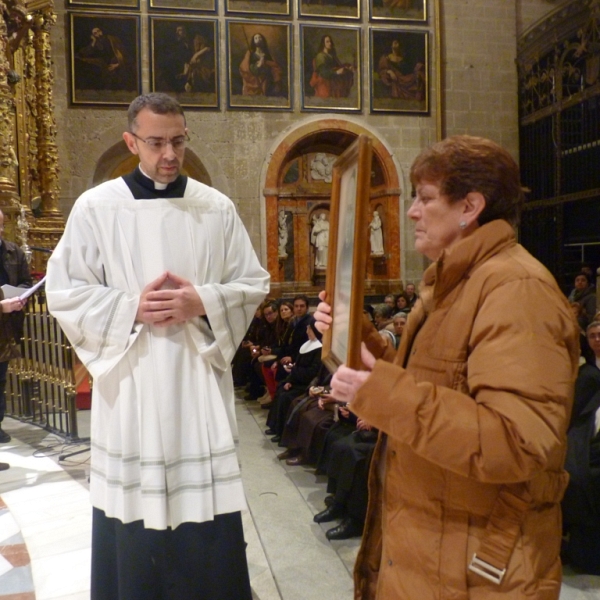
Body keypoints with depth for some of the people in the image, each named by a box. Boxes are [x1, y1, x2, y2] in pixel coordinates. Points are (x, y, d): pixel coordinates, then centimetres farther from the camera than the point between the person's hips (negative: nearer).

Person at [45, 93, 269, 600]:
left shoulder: (218, 208, 4)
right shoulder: (95, 207, 0)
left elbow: (254, 283, 5)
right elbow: (63, 291, 0)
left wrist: (203, 302, -12)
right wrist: (132, 308, -14)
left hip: (200, 377, 1)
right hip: (130, 379, -1)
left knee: (208, 522, 8)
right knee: (133, 514, 8)